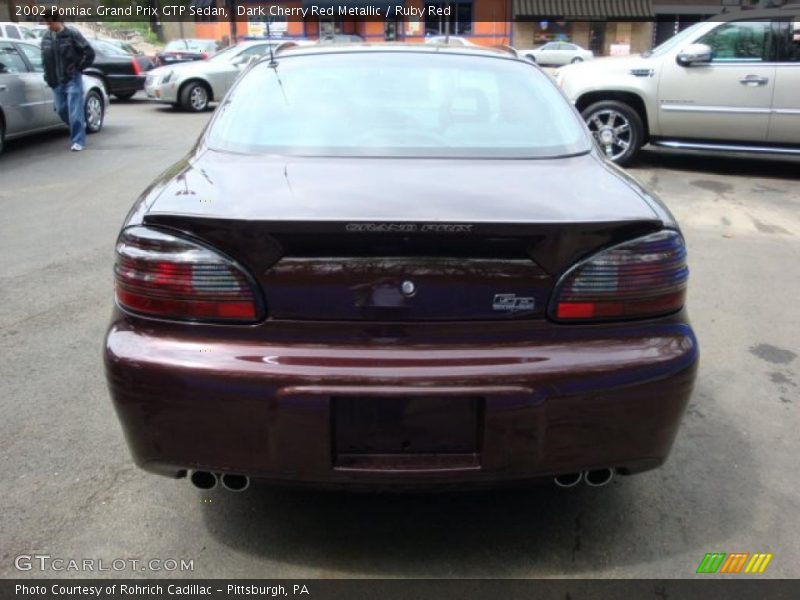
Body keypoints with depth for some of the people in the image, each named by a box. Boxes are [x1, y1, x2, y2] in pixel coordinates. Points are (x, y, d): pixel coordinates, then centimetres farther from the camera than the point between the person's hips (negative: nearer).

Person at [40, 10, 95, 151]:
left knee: (75, 112, -8)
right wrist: (49, 77, 10)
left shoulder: (72, 34, -8)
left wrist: (78, 69, -6)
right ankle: (79, 126, 33)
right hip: (56, 82, 6)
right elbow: (45, 58, 19)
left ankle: (78, 141, -3)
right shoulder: (46, 38, 8)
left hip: (72, 80, -6)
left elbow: (89, 53, -8)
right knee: (61, 110, 9)